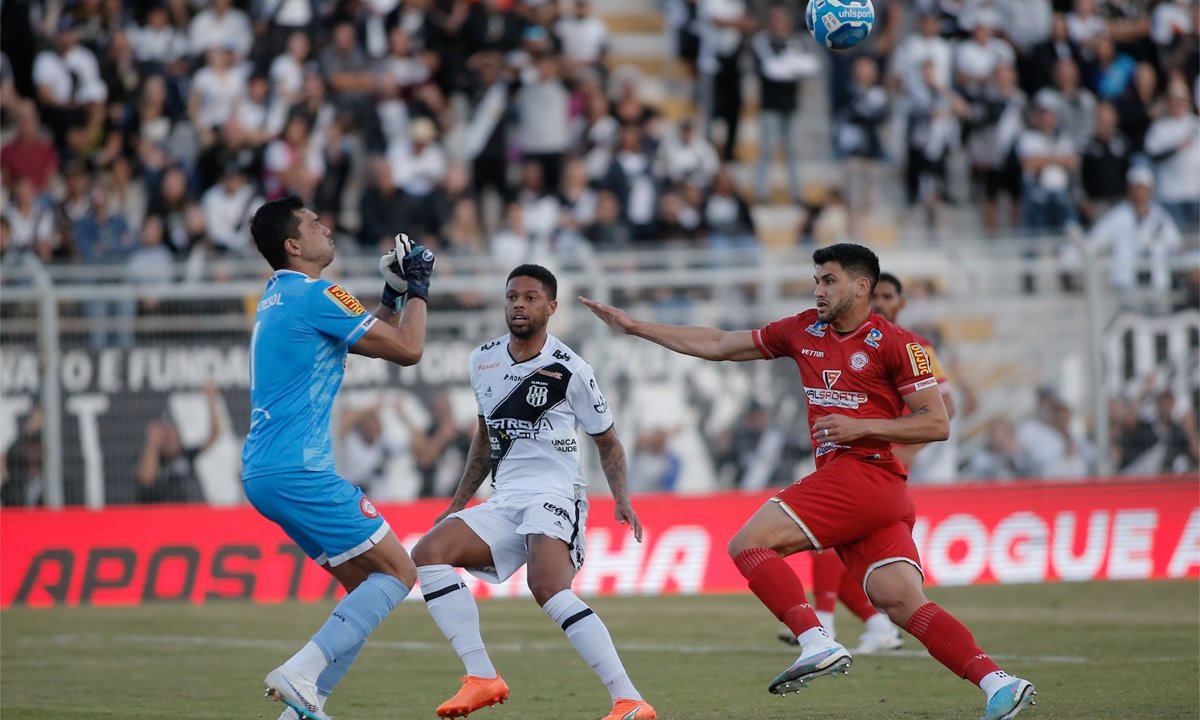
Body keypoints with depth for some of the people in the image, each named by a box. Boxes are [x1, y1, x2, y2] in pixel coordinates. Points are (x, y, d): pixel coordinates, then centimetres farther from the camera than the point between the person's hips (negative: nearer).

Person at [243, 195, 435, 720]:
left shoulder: (278, 298, 19)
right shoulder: (313, 295, -11)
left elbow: (373, 339, 31)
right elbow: (407, 349, -8)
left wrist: (395, 291, 19)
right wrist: (417, 288, 5)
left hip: (264, 473, 10)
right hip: (297, 472, -10)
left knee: (366, 585, 13)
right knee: (398, 573, -5)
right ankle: (300, 675, -14)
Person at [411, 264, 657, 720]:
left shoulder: (569, 369, -4)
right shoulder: (483, 361, 12)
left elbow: (607, 442, 6)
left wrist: (621, 499, -8)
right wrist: (458, 503, 24)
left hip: (554, 496, -7)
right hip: (503, 502, 7)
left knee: (548, 588, -32)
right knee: (428, 554, -15)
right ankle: (482, 678, -15)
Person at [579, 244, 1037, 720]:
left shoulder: (894, 344, -3)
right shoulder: (805, 331, 17)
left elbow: (937, 424, -6)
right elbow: (717, 346, 23)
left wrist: (861, 427, -14)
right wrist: (634, 327, 21)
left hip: (863, 473, -7)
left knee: (748, 543, -13)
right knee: (904, 604, -6)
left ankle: (817, 644, -22)